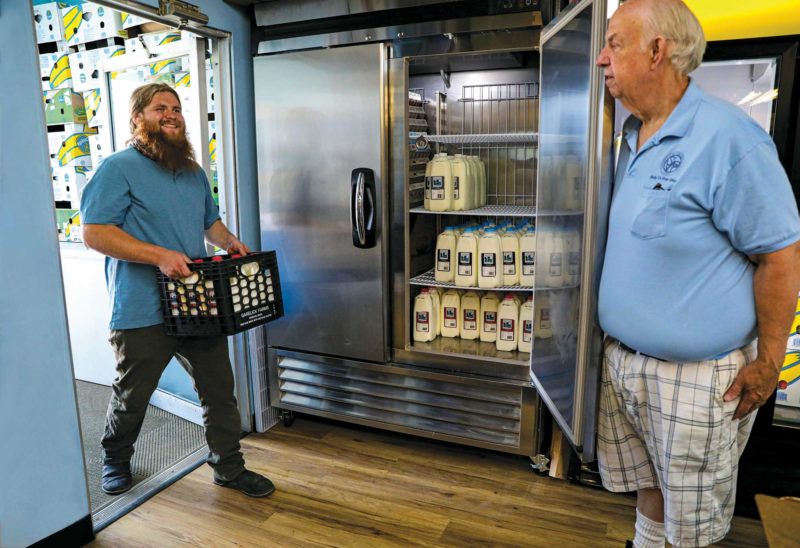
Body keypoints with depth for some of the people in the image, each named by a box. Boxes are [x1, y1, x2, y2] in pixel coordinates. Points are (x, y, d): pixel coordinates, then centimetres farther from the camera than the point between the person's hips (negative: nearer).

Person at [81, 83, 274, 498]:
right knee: (131, 396, 14)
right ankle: (116, 459, 42)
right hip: (143, 312, -5)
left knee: (219, 390, 9)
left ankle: (229, 467, 25)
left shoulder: (193, 172, 15)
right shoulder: (119, 168, -8)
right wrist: (160, 255, -24)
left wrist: (229, 241, 3)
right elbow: (94, 233, -15)